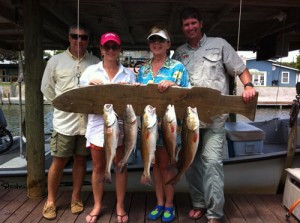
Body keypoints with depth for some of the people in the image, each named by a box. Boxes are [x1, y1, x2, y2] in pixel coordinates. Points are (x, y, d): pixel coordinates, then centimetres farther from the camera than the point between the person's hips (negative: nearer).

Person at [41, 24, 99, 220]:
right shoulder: (56, 60, 4)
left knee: (80, 159, 13)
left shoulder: (96, 63, 3)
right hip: (64, 121, -1)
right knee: (59, 161, 6)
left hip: (88, 120, 1)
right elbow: (47, 89, 9)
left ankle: (76, 197, 29)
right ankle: (51, 200, 24)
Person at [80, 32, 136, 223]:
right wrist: (90, 87, -12)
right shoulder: (91, 71, 6)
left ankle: (120, 206, 24)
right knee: (98, 167, 12)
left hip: (120, 124, 0)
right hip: (98, 124, 1)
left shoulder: (129, 74, 6)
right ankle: (97, 205, 29)